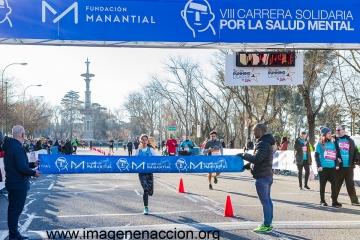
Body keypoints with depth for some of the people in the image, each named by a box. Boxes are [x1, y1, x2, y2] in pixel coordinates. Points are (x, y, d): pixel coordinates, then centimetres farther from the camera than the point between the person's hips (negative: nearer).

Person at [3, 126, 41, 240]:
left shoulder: (9, 147, 10)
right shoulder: (18, 148, -21)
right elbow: (22, 168, -26)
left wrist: (33, 164, 16)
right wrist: (33, 173, -11)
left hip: (12, 183, 10)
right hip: (19, 184, -10)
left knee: (13, 209, 16)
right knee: (16, 210, -3)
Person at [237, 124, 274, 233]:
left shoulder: (262, 144, -19)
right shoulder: (267, 143, 15)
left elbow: (256, 159, -27)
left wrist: (243, 155, -14)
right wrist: (246, 166, 16)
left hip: (262, 178, -10)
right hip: (267, 176, 10)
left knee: (265, 201, -5)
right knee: (268, 200, 13)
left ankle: (266, 225, -1)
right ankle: (269, 223, 21)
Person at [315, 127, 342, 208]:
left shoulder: (332, 143, 12)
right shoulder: (320, 144, -1)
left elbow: (336, 154, 15)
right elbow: (316, 155, -5)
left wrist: (337, 164, 5)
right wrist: (319, 166, -12)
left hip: (332, 167, 4)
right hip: (323, 168, -4)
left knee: (334, 184, -2)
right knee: (322, 185, 6)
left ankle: (335, 201, 3)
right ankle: (322, 201, 16)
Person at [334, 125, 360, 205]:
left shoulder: (350, 141, 9)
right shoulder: (335, 140, 1)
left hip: (349, 166, 2)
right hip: (339, 166, -2)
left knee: (350, 183, 7)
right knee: (337, 183, 6)